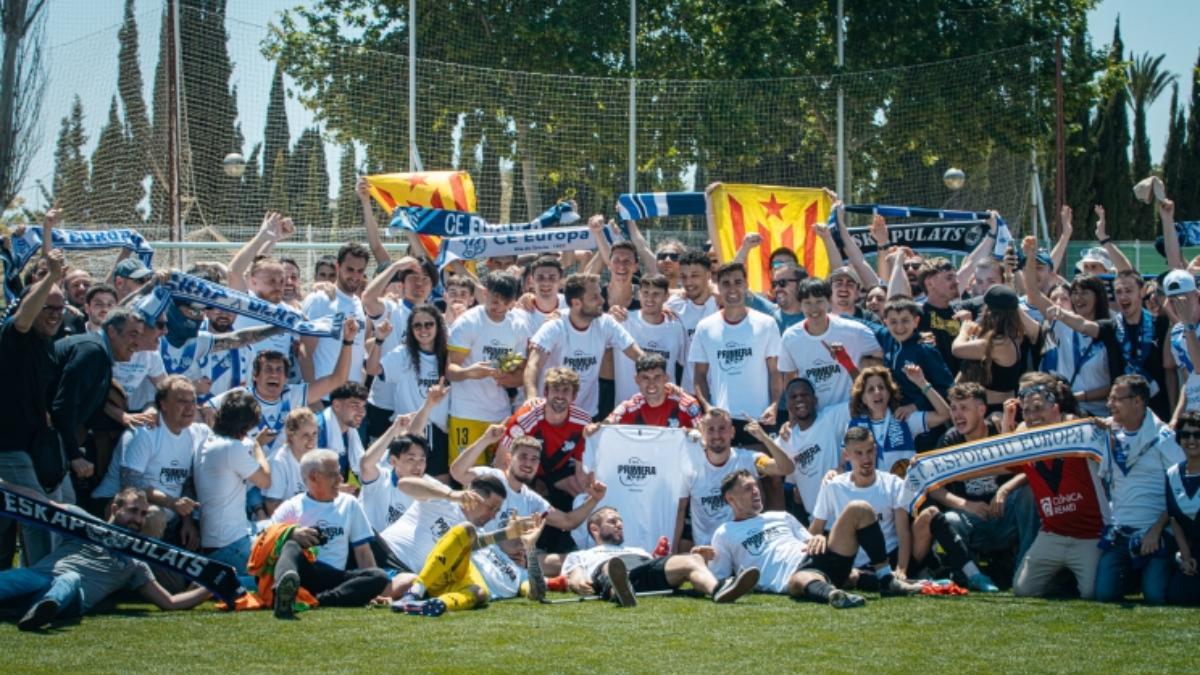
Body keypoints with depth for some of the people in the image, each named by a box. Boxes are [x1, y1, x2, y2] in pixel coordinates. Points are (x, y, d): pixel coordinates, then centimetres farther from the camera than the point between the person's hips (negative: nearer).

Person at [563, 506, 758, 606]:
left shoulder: (638, 551, 47)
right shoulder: (579, 556, 38)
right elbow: (573, 579, 16)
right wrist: (579, 583, -10)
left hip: (650, 570, 3)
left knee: (693, 560, -26)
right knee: (612, 566, -42)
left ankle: (717, 589, -59)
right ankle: (620, 592, -79)